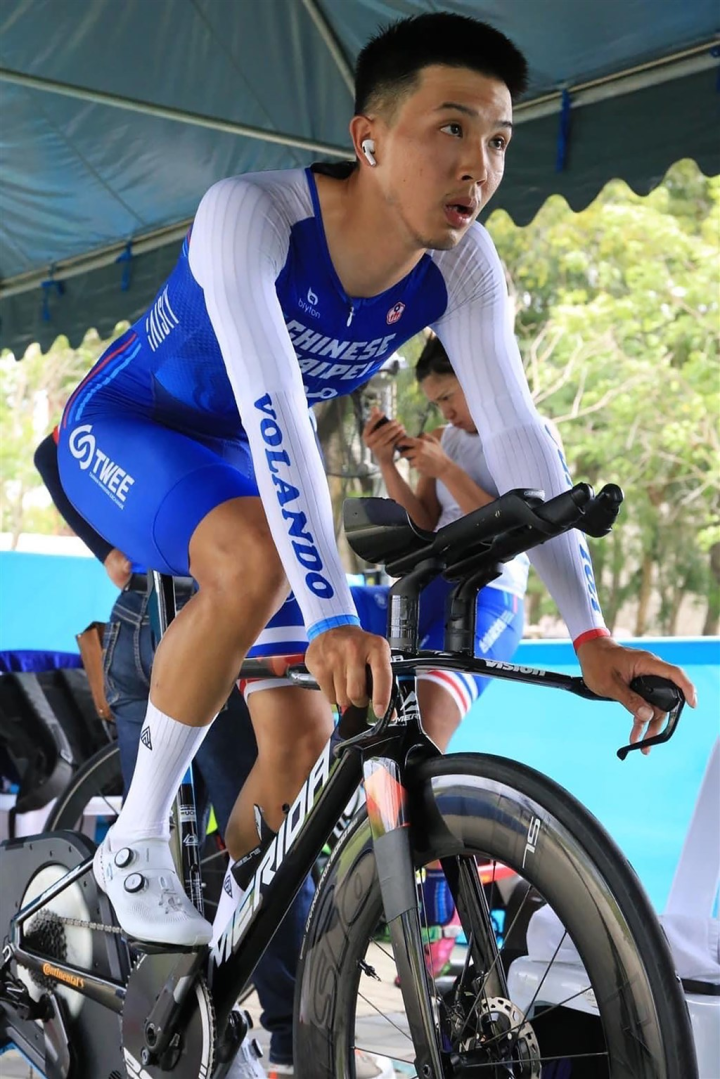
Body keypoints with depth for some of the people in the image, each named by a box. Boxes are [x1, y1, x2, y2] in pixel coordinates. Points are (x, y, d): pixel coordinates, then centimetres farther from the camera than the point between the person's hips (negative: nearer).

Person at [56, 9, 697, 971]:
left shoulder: (461, 265, -18)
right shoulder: (251, 213, -33)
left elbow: (514, 435, -21)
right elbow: (272, 411, -44)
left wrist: (590, 635, -29)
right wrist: (333, 619, -53)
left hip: (233, 465, 6)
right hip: (122, 430, -5)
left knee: (303, 742, -4)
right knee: (255, 558, -39)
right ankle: (136, 838, -20)